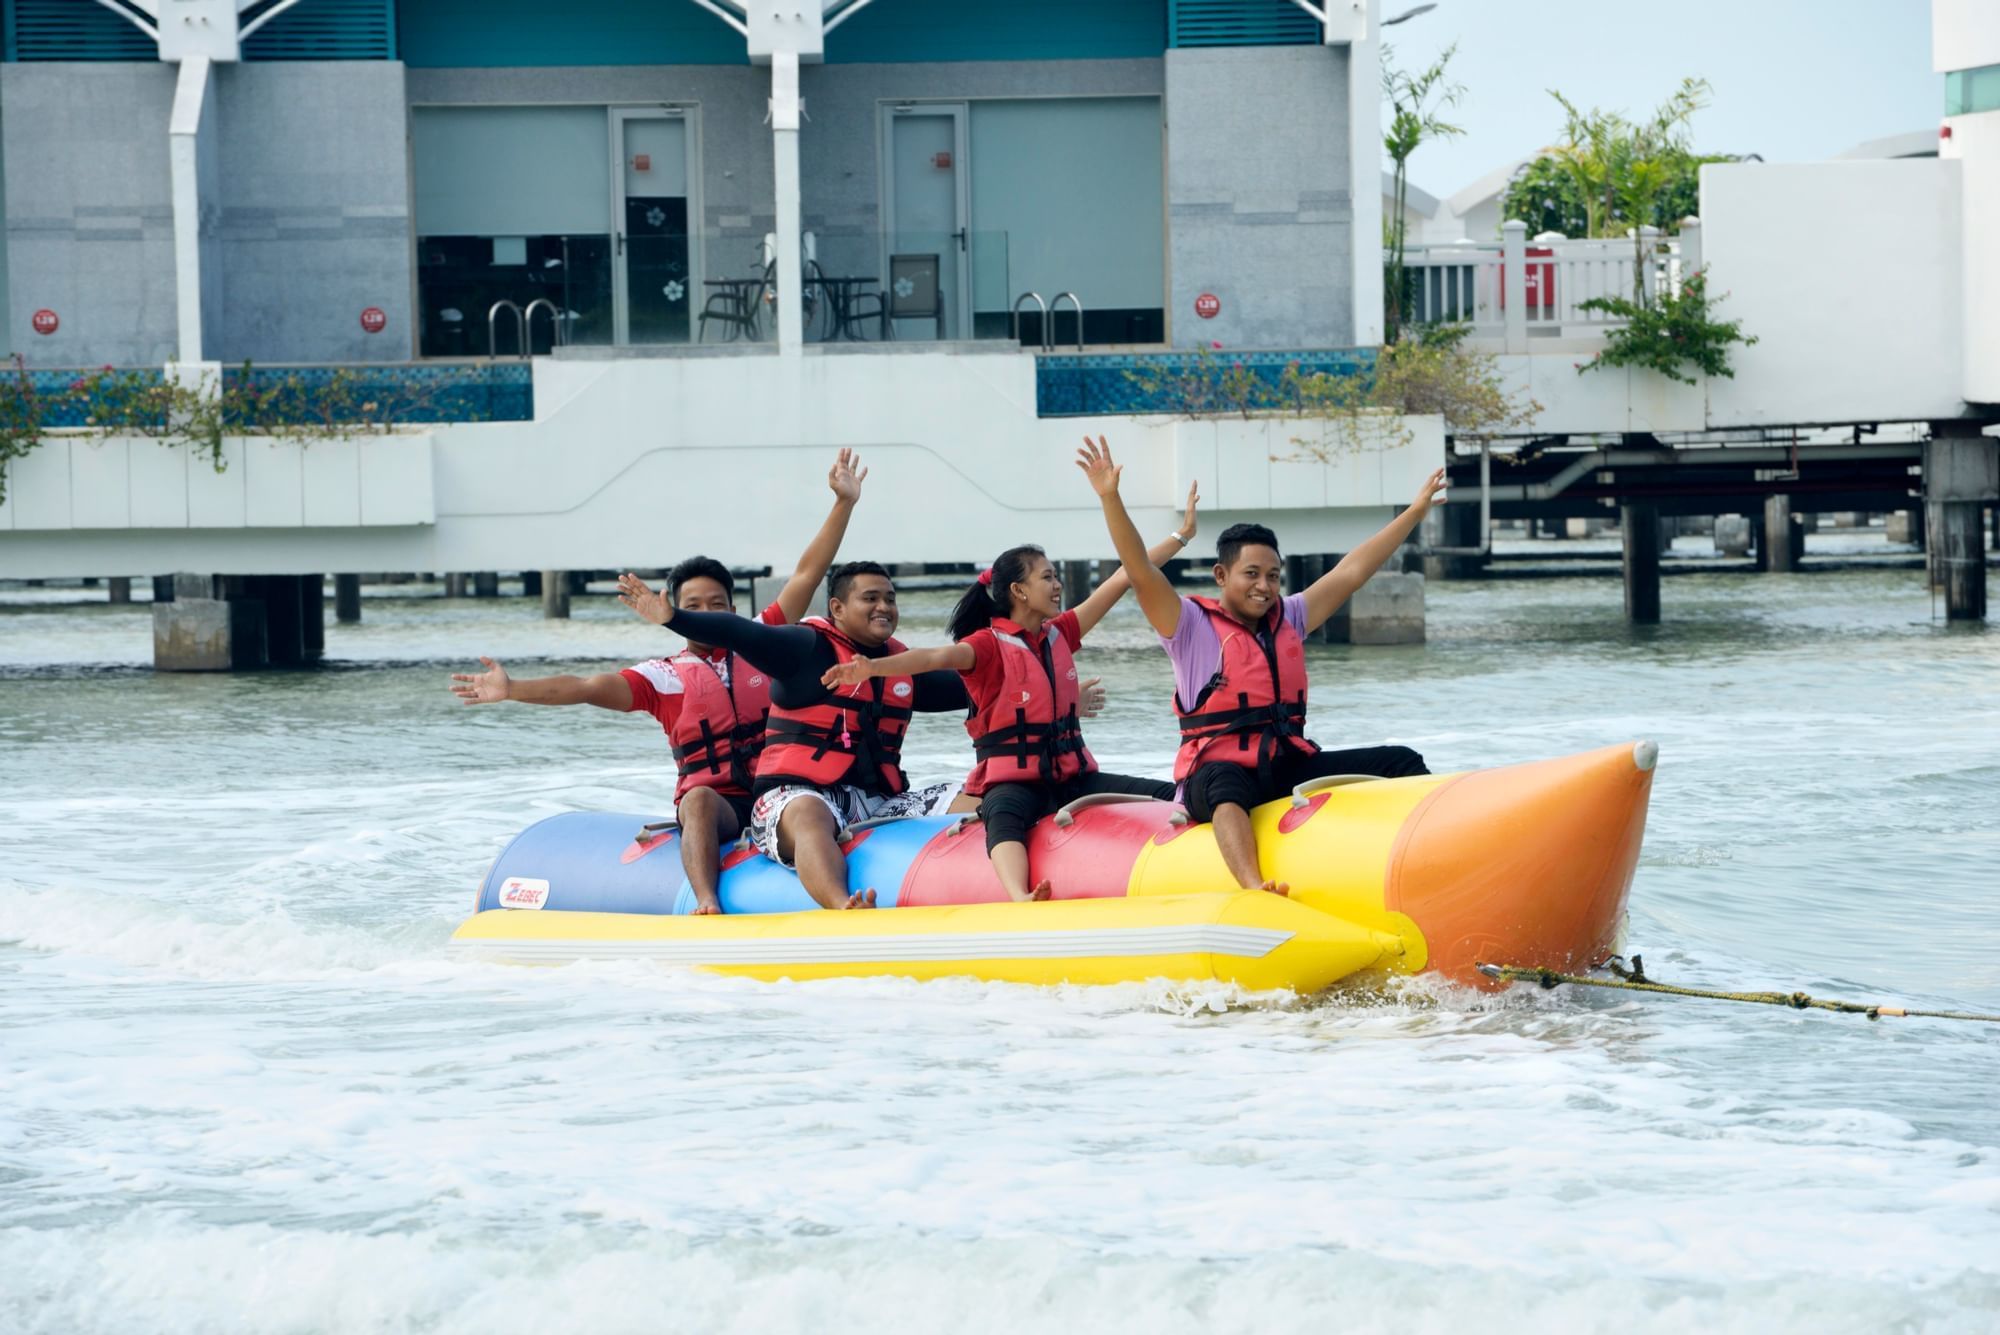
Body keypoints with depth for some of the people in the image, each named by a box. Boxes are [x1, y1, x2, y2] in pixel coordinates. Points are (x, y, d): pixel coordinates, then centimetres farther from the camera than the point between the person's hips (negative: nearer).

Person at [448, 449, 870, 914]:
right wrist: (512, 690, -15)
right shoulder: (665, 676, 9)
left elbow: (807, 575, 15)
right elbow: (589, 688, -2)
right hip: (713, 806, -3)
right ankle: (707, 905, -55)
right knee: (699, 799, -37)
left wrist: (844, 503, 11)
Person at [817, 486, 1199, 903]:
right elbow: (938, 657, -26)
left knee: (1171, 796, -5)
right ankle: (1021, 899, -70)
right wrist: (873, 667, -46)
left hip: (1070, 775, 8)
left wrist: (1182, 535, 22)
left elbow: (1124, 578, 16)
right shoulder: (990, 645, -7)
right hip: (1012, 779, -8)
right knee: (1006, 821, -43)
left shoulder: (1060, 635, 13)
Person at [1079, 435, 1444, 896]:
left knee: (1402, 763, -4)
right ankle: (1255, 888, -67)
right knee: (1227, 783, -43)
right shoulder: (1193, 626, 1)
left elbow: (1351, 572, 21)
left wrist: (1416, 511, 23)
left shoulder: (1288, 619, 17)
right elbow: (1141, 572, -12)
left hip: (1290, 766, 7)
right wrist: (1109, 498, -25)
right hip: (1219, 771, -7)